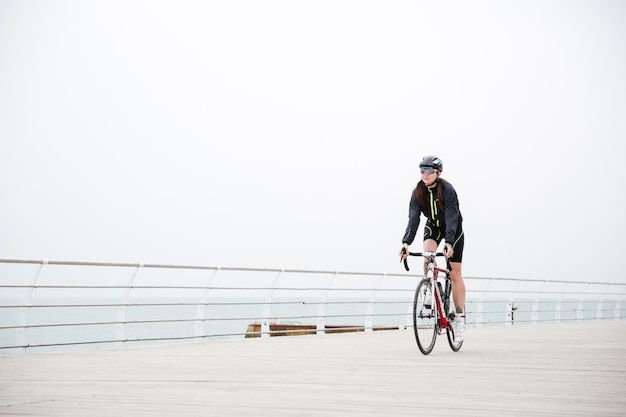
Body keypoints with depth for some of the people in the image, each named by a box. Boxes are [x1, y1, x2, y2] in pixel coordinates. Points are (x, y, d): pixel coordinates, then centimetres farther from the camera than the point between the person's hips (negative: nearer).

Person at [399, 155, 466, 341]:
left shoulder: (448, 190, -29)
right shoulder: (418, 192, -18)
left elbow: (451, 218, -37)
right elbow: (413, 218, -26)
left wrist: (449, 243, -50)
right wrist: (406, 242, -40)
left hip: (453, 228, -3)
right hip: (433, 226, 3)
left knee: (455, 274, -4)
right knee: (427, 255, -29)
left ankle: (460, 316, 2)